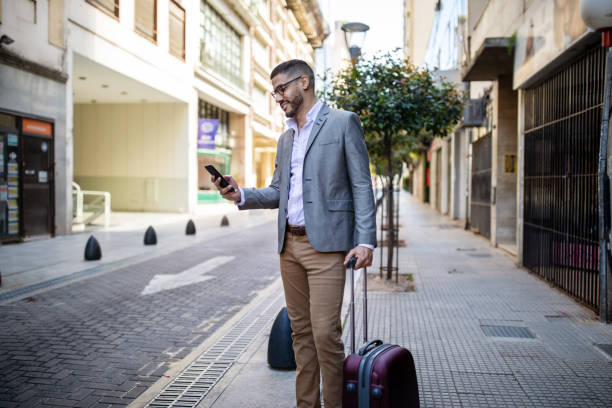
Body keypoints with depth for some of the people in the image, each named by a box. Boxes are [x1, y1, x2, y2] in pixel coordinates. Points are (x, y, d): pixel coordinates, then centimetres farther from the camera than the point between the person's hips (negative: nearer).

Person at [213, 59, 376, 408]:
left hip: (326, 245, -6)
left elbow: (362, 186, -5)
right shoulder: (286, 138, 20)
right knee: (301, 330, 11)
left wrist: (365, 240, -13)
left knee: (325, 331, -9)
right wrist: (242, 195, 2)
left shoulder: (343, 122, 0)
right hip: (290, 244, 7)